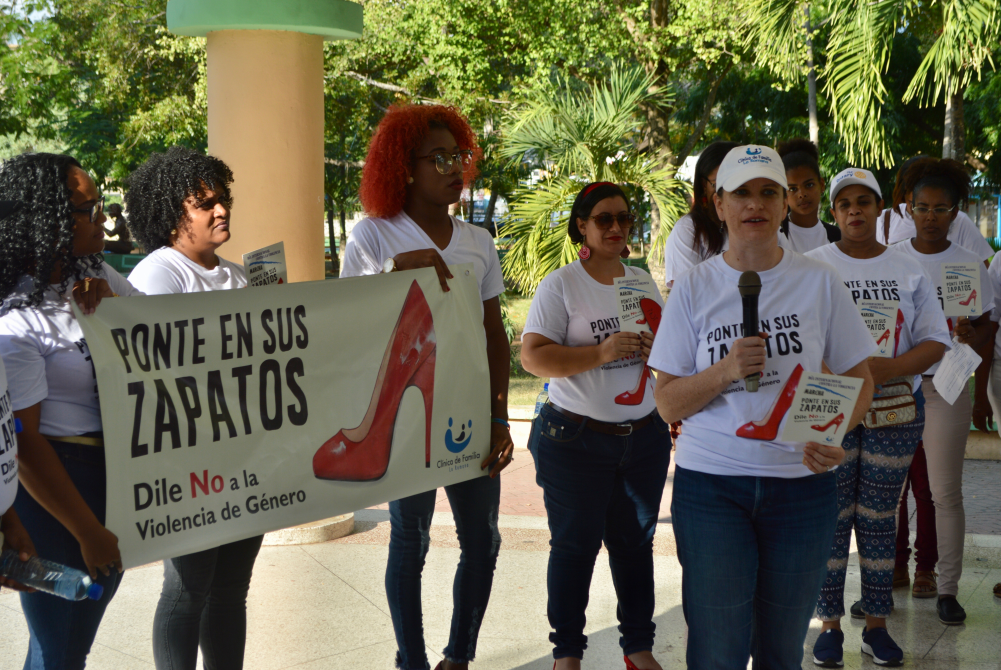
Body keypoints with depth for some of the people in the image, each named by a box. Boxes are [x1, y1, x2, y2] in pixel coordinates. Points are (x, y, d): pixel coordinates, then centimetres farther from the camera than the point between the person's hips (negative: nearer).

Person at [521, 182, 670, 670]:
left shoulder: (643, 281, 11)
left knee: (636, 541, 11)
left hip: (644, 437, 5)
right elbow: (533, 357, -15)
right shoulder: (561, 284, -6)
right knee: (575, 545, 3)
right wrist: (601, 353, -25)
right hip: (577, 439, -5)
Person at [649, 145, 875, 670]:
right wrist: (724, 371, -18)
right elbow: (667, 404, 1)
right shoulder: (694, 287, 2)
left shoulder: (819, 281, 2)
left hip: (802, 484, 1)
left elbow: (859, 379, 6)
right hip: (710, 484, -1)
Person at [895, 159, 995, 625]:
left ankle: (948, 588, 10)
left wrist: (970, 336, -19)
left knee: (946, 492, 0)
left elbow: (984, 331, 4)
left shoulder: (969, 264, 2)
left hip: (945, 385, -1)